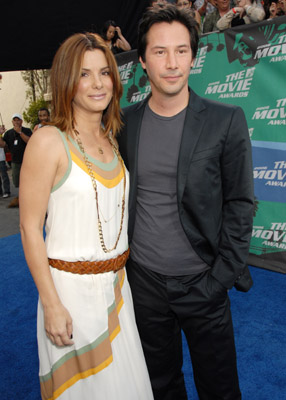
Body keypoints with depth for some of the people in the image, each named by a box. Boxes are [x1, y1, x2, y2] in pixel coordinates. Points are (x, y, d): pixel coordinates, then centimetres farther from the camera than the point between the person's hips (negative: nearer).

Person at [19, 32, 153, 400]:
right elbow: (30, 228, -14)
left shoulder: (112, 139, 5)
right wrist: (51, 304, -14)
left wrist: (119, 279, 12)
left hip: (116, 283, 6)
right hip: (72, 286, -6)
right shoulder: (49, 141, -15)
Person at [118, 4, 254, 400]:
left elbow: (239, 203, -7)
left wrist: (222, 276, -11)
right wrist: (120, 262, 2)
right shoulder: (126, 122, 0)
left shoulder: (227, 121, -8)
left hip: (201, 282, -2)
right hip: (144, 281, 3)